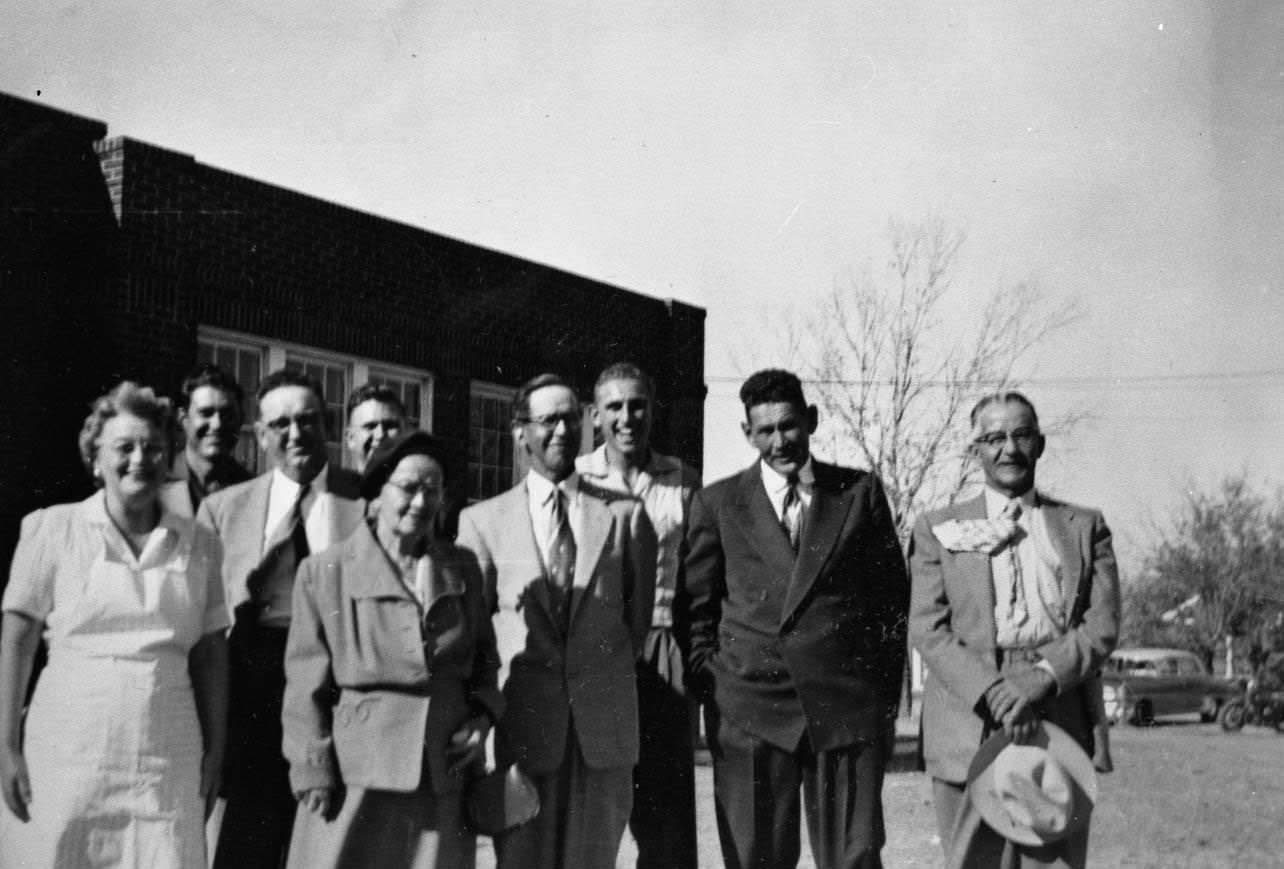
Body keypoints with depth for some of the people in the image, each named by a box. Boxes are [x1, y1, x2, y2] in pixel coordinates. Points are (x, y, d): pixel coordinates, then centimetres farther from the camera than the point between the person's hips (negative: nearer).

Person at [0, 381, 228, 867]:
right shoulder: (52, 529, 2)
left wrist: (215, 752, 6)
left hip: (168, 763, 2)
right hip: (70, 752, -2)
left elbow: (211, 653, 10)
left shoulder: (198, 544, 9)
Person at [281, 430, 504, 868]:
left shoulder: (462, 570, 11)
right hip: (355, 778, -3)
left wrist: (481, 719, 3)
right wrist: (315, 772, -6)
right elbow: (305, 686, 0)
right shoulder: (324, 571, 1)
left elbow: (485, 660, 21)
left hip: (444, 779, 3)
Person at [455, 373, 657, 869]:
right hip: (522, 723, -1)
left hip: (605, 725, 1)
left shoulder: (624, 515, 8)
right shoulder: (483, 520, 7)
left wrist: (608, 676, 10)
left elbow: (639, 611, 12)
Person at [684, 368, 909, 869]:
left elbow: (892, 601, 11)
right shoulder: (717, 503, 8)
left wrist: (886, 702, 7)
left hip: (847, 710, 0)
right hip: (749, 712, 0)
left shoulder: (860, 492, 9)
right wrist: (709, 689, 2)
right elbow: (698, 609, 10)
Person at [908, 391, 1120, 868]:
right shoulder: (938, 529, 10)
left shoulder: (1084, 526, 15)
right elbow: (928, 629, 1)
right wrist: (993, 693, -13)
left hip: (1060, 725, 1)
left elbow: (1103, 623, 5)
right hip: (971, 728, -1)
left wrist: (1043, 677, -12)